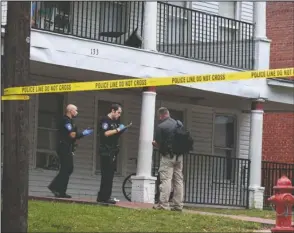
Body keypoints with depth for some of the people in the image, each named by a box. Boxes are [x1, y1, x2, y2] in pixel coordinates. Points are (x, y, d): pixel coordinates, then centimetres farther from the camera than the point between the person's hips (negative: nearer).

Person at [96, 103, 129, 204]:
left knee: (109, 175, 6)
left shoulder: (116, 121, 21)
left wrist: (122, 130, 8)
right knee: (107, 174, -11)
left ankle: (105, 197, 8)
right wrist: (118, 129, -14)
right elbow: (106, 133, -19)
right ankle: (104, 197, -11)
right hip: (106, 151, -9)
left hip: (113, 151, 9)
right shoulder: (105, 120, -6)